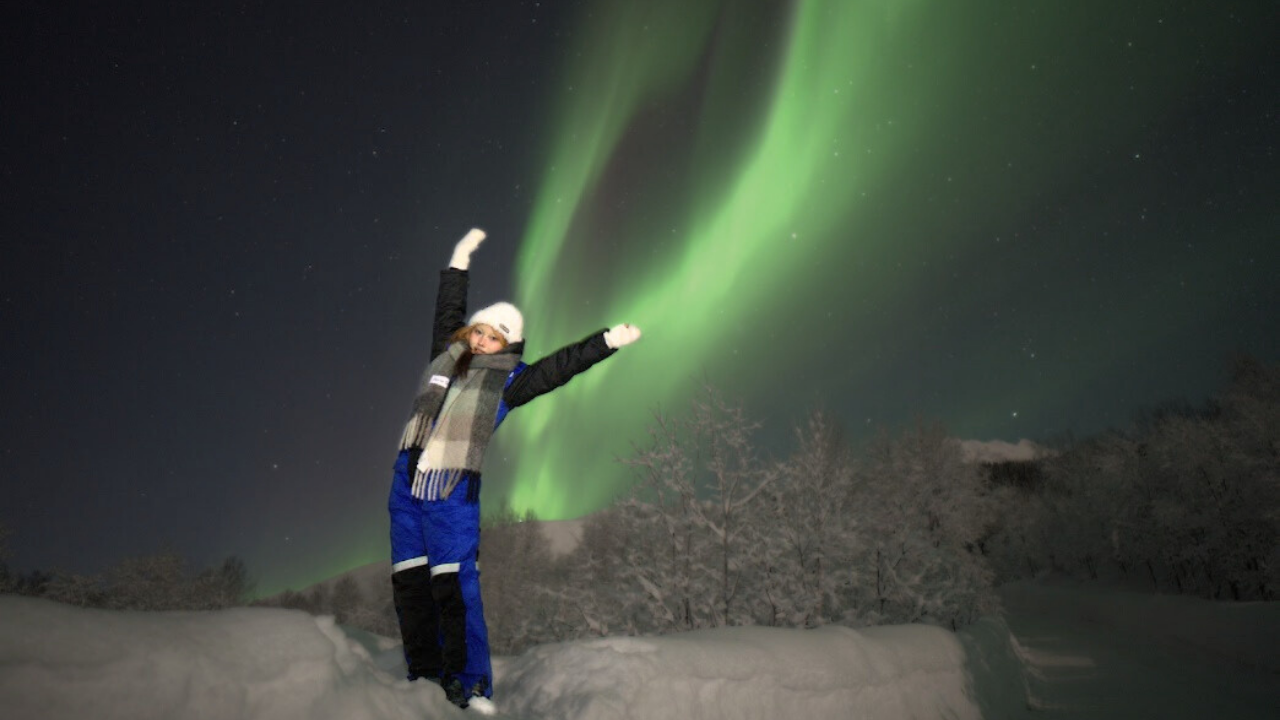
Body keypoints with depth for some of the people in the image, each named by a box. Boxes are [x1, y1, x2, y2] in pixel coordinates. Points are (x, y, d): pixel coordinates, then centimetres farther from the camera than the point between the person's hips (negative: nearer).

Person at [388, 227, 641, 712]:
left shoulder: (507, 380, 1)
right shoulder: (447, 354, 11)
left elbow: (561, 366, -3)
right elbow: (448, 309, 25)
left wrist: (608, 341, -9)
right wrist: (460, 261, 31)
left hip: (454, 494, -4)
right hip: (406, 481, 5)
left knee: (456, 585, -10)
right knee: (410, 580, 6)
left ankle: (470, 684, -3)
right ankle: (425, 671, 18)